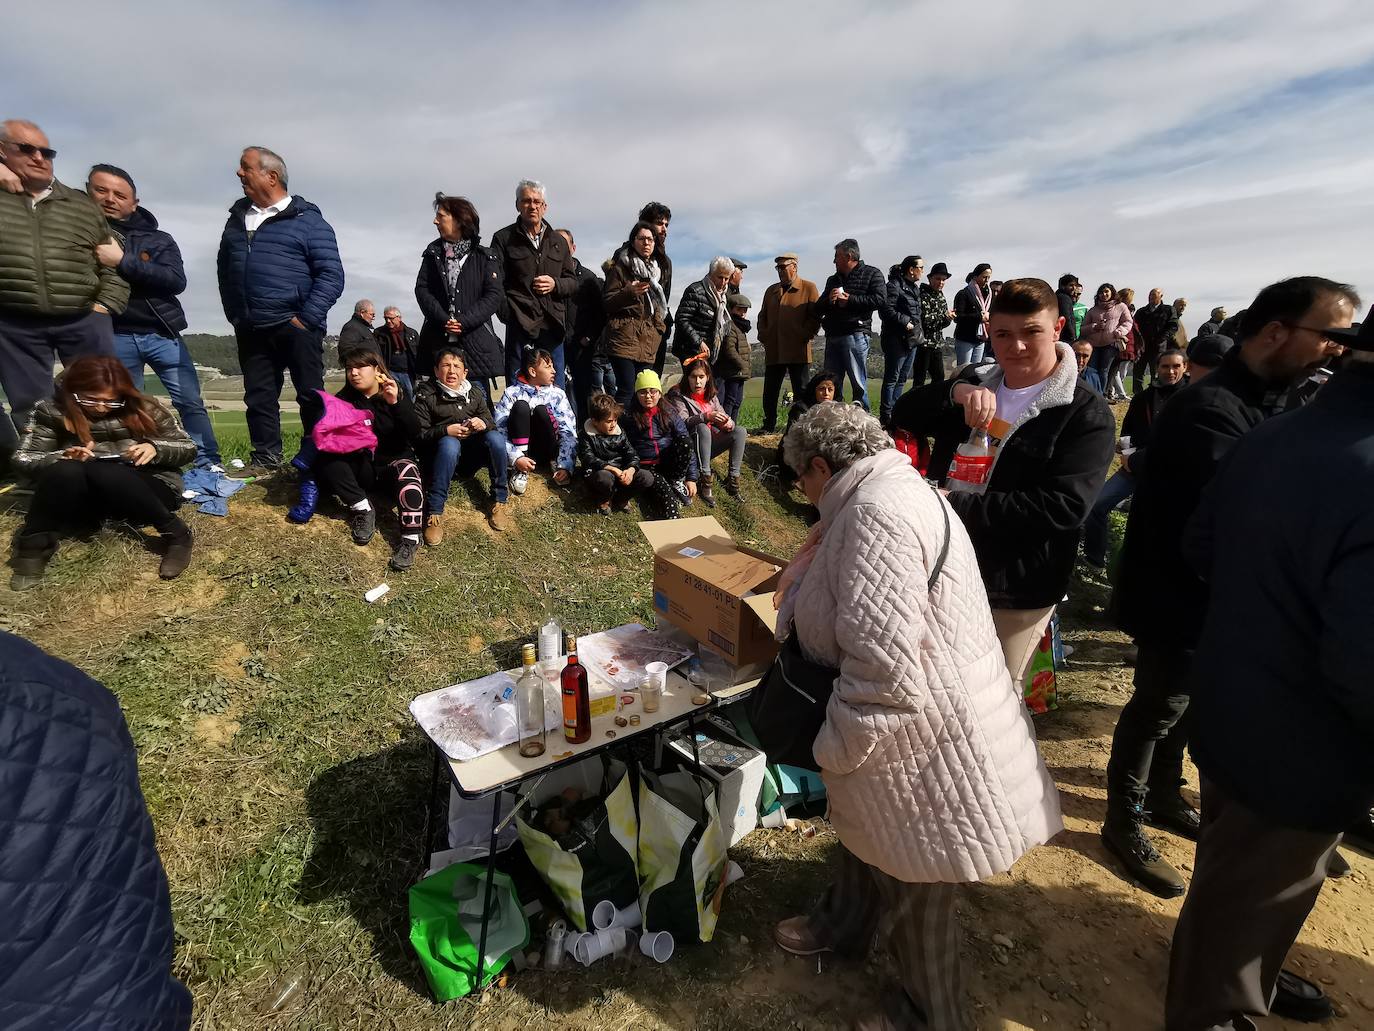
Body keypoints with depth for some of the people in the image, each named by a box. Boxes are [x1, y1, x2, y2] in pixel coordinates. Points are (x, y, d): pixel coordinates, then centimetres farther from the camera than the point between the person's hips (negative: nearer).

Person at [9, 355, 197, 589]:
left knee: (103, 473, -35)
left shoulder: (147, 409, -5)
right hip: (87, 499, 2)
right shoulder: (53, 410, -1)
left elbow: (189, 448, 0)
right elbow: (23, 458, 0)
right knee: (65, 471, -31)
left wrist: (155, 448, -21)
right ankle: (33, 545, -15)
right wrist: (63, 457, -22)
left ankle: (174, 533, -25)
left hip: (149, 490, -2)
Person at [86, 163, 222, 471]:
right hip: (115, 336, 0)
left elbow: (176, 280, -8)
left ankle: (209, 463, 8)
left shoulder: (158, 239, 6)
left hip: (162, 334, 0)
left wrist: (123, 262, -16)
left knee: (190, 402, 0)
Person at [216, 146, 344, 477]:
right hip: (251, 329, 6)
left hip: (295, 326, -6)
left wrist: (306, 319, -14)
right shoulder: (238, 218, 16)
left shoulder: (307, 220, -2)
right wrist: (235, 314, 15)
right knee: (258, 397, 9)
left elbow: (331, 275, -10)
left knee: (311, 396, 0)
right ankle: (264, 460, 18)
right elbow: (224, 269, 24)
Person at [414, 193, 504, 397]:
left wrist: (465, 321, -14)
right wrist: (442, 319, -10)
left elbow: (493, 296, -4)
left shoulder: (485, 257, 5)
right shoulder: (433, 253, 15)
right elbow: (422, 289, 7)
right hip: (438, 341, 3)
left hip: (475, 341, -2)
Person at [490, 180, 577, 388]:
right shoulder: (503, 238, 6)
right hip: (520, 324, -3)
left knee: (556, 389, 6)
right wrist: (508, 314, -15)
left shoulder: (558, 242, 18)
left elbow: (573, 281, 16)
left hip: (552, 325, 3)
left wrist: (555, 284, -5)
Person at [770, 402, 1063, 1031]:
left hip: (925, 743, -10)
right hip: (915, 722, 10)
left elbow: (885, 674, -32)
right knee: (865, 831, 30)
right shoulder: (891, 491, 6)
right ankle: (842, 926, 58)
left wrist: (834, 750, -18)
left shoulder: (874, 515, -29)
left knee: (914, 889, 15)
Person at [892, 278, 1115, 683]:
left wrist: (958, 505, -27)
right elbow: (904, 417, -3)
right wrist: (956, 391, -23)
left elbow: (1064, 507, -23)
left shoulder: (1087, 414, -12)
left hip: (1015, 591, -5)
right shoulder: (976, 381, 5)